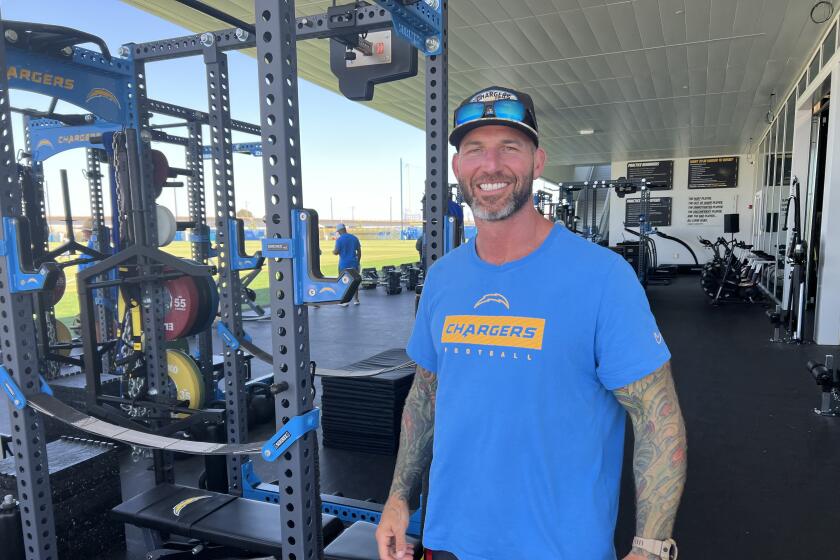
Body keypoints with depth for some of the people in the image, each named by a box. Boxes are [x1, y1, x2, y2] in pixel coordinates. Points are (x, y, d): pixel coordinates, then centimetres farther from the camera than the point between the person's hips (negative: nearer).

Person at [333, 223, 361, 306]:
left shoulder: (339, 239, -10)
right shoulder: (354, 238, 5)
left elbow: (336, 252, -13)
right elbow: (359, 251, 8)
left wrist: (333, 251, 10)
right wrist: (358, 262, 17)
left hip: (344, 264, -4)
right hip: (353, 263, 4)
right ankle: (356, 300, 16)